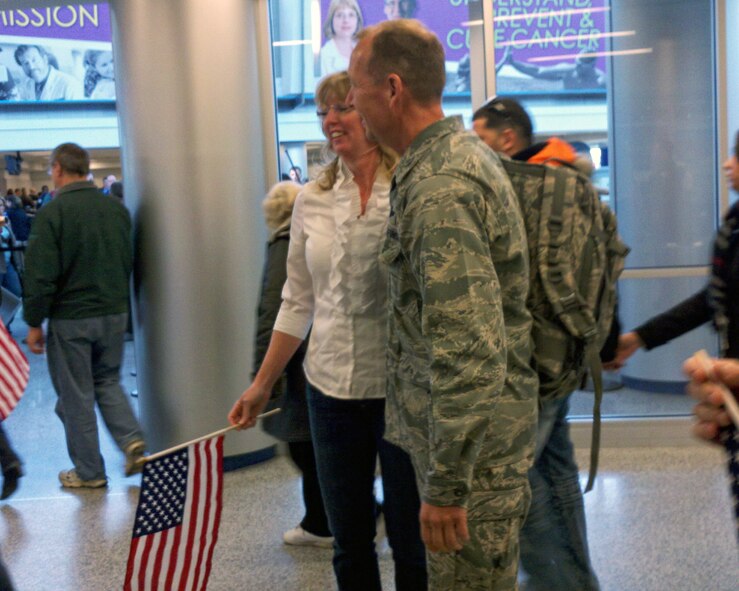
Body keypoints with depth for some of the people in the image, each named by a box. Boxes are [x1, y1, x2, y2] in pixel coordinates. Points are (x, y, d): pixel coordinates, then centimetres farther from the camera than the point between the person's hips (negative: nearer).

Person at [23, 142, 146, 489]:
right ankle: (131, 439, 2)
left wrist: (34, 323, -6)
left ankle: (89, 472, 14)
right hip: (114, 313, 5)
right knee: (107, 380, 21)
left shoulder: (52, 213, -14)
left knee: (76, 395, 7)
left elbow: (41, 275, -14)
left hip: (70, 317, -5)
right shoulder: (116, 209, 3)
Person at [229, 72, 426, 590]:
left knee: (411, 544, 8)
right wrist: (262, 385, 13)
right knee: (349, 545, 15)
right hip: (331, 390, 4)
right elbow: (297, 304, 12)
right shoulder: (312, 201, 6)